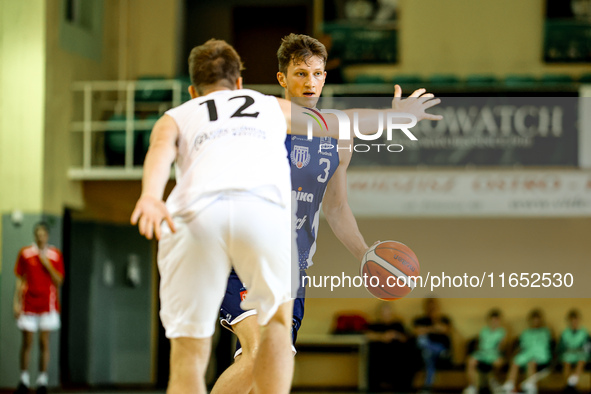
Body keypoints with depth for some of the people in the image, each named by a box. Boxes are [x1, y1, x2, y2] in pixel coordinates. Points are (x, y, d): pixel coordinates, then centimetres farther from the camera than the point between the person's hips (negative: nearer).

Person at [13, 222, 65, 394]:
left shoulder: (55, 255, 4)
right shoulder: (25, 253, 4)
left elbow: (59, 281, -1)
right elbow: (20, 280, 7)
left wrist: (47, 264, -12)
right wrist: (17, 302, 1)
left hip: (48, 306, 0)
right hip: (28, 305, 0)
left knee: (44, 343, -1)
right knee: (27, 342, 2)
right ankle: (24, 379, 12)